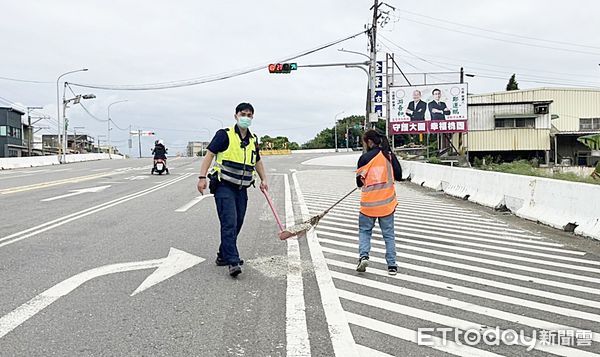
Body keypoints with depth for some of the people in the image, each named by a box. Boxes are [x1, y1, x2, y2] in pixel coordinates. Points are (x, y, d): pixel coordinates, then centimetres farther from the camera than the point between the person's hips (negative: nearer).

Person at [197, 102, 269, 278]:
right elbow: (209, 154, -8)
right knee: (229, 224, -13)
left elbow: (258, 162, 26)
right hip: (224, 186, -6)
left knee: (236, 225, 10)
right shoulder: (224, 135, -5)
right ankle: (233, 262, -12)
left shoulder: (253, 140, 14)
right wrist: (202, 177, -17)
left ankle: (223, 256, 25)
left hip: (242, 189, 7)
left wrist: (263, 180, 15)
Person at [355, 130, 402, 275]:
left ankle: (363, 256, -5)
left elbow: (359, 182, -1)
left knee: (364, 231, 14)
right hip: (387, 202, 2)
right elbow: (399, 176, 3)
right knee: (389, 234, 10)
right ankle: (392, 265, 10)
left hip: (368, 203, -2)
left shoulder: (364, 158, -6)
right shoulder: (389, 155, 1)